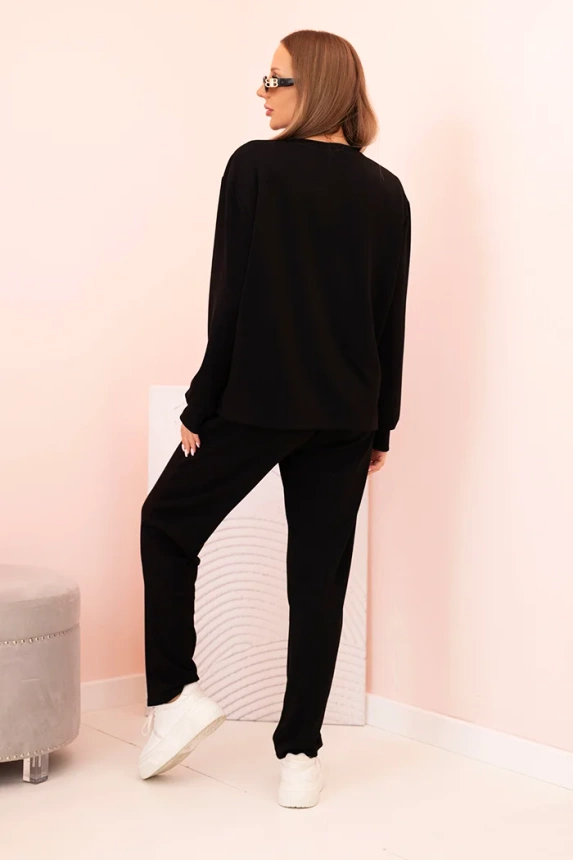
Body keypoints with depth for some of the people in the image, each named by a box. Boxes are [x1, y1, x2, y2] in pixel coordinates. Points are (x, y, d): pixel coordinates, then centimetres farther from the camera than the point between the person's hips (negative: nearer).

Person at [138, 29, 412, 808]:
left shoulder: (256, 168, -7)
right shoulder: (386, 192, 6)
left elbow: (230, 299, -10)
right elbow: (391, 320, 7)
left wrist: (200, 406, -4)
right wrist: (381, 425, 14)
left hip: (256, 401, -4)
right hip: (346, 416, 4)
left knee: (168, 525, 17)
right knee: (320, 577, 7)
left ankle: (175, 695, 13)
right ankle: (301, 757, 12)